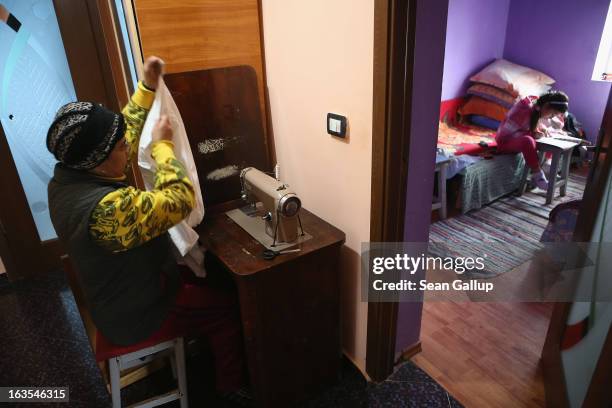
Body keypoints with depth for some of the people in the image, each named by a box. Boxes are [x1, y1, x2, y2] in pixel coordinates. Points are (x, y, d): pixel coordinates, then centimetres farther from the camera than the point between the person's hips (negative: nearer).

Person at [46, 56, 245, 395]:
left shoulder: (67, 174, -10)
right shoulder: (108, 209, -41)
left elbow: (125, 131, 2)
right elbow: (180, 200, -30)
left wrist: (147, 86, -1)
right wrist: (162, 144, -19)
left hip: (118, 294, 9)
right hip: (137, 314, -8)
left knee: (204, 281, 26)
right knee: (229, 308, 7)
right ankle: (231, 385, 29)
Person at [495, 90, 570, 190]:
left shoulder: (542, 110, -4)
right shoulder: (525, 109, -27)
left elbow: (559, 124, 9)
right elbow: (508, 132, -27)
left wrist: (546, 130, -12)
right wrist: (533, 134, -30)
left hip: (521, 140, 8)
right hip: (506, 141, -8)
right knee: (528, 140, -37)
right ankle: (537, 175, -27)